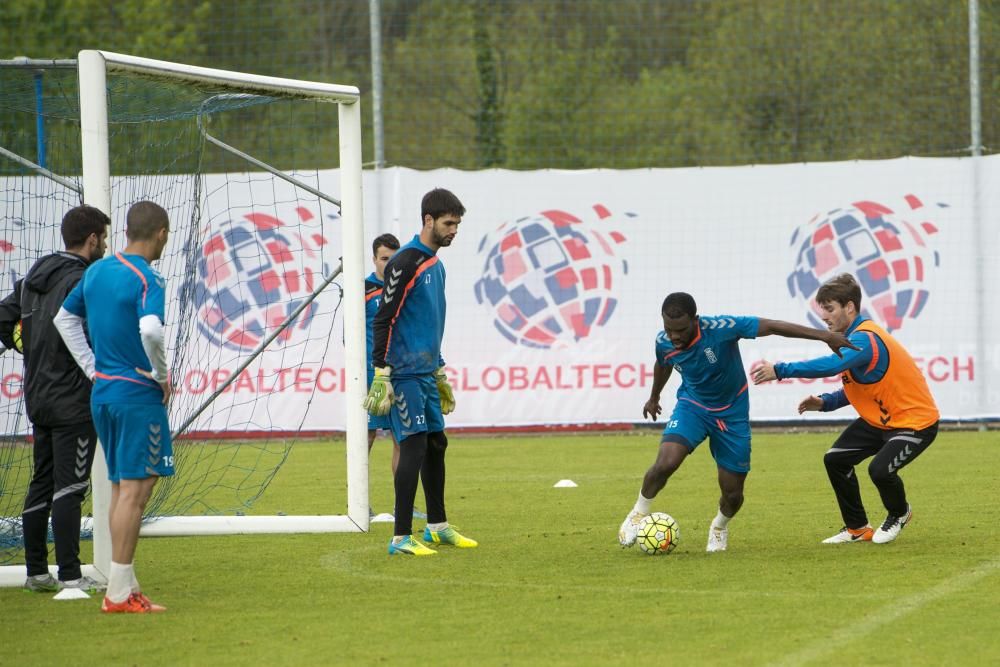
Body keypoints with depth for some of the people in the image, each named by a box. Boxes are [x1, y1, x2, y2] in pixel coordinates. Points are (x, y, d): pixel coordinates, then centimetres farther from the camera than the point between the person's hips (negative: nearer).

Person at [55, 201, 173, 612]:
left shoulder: (97, 271, 11)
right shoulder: (146, 280, -14)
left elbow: (65, 318, 22)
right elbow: (150, 329, -32)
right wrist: (162, 373, -15)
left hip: (102, 390, 8)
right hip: (138, 394, -8)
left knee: (121, 488, 14)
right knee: (134, 490, -7)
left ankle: (126, 584, 18)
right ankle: (118, 593, -9)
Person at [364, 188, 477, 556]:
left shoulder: (435, 264, 16)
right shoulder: (405, 263, -12)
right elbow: (383, 321, -15)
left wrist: (439, 373, 28)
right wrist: (381, 374, -19)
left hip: (426, 372, 9)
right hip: (404, 373, -9)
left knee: (436, 445, 13)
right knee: (414, 446, -12)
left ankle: (437, 526, 25)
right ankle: (401, 537, -11)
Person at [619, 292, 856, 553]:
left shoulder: (720, 328, -31)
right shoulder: (664, 343, -16)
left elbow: (771, 326, -28)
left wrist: (824, 336, -31)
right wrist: (654, 397, 30)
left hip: (732, 413, -1)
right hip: (692, 406, 1)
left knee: (733, 493, 3)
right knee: (665, 462, -26)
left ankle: (720, 526, 38)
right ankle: (639, 513, 1)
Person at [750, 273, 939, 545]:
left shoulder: (865, 339, -27)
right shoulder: (854, 338, 5)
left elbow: (832, 365, -46)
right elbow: (855, 388, 14)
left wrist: (779, 370, -48)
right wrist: (825, 403, -4)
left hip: (915, 421, -10)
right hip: (880, 419, 10)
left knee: (879, 469, -27)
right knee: (835, 459, 1)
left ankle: (899, 514, 7)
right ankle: (858, 528, 17)